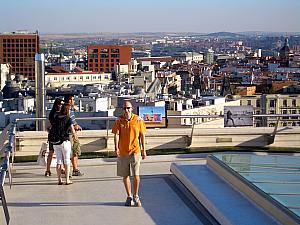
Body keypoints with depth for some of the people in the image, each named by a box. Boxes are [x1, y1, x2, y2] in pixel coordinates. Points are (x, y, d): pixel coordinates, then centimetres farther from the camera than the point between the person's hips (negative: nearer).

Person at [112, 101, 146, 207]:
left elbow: (142, 135, 5)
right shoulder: (119, 121, 0)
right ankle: (129, 197, 23)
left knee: (136, 175, -6)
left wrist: (143, 149, 4)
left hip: (135, 151, -1)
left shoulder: (138, 120, -1)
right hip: (123, 152, 1)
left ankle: (136, 196, 12)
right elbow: (116, 135, -5)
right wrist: (116, 148, -18)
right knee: (125, 175, 9)